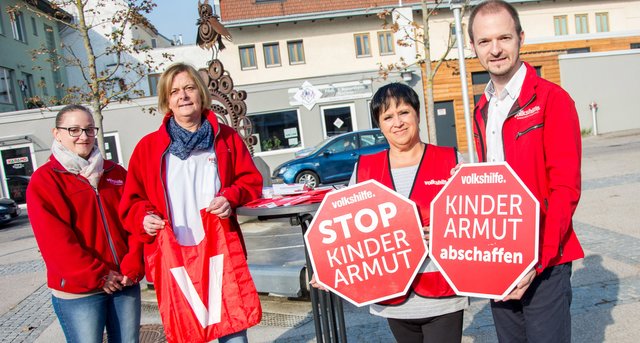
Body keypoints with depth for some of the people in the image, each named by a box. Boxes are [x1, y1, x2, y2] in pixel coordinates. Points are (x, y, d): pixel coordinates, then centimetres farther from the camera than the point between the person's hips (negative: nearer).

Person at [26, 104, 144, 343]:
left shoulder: (115, 173, 10)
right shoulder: (44, 179, -3)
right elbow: (54, 238, -11)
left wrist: (133, 267, -9)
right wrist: (97, 276, -13)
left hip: (125, 283, 4)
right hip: (78, 290, -4)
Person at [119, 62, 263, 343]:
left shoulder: (226, 138, 6)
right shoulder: (148, 146, 4)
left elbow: (251, 181, 9)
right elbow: (131, 201, 7)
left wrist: (231, 197, -10)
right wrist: (144, 218, -13)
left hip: (220, 249, 1)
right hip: (172, 255, 0)